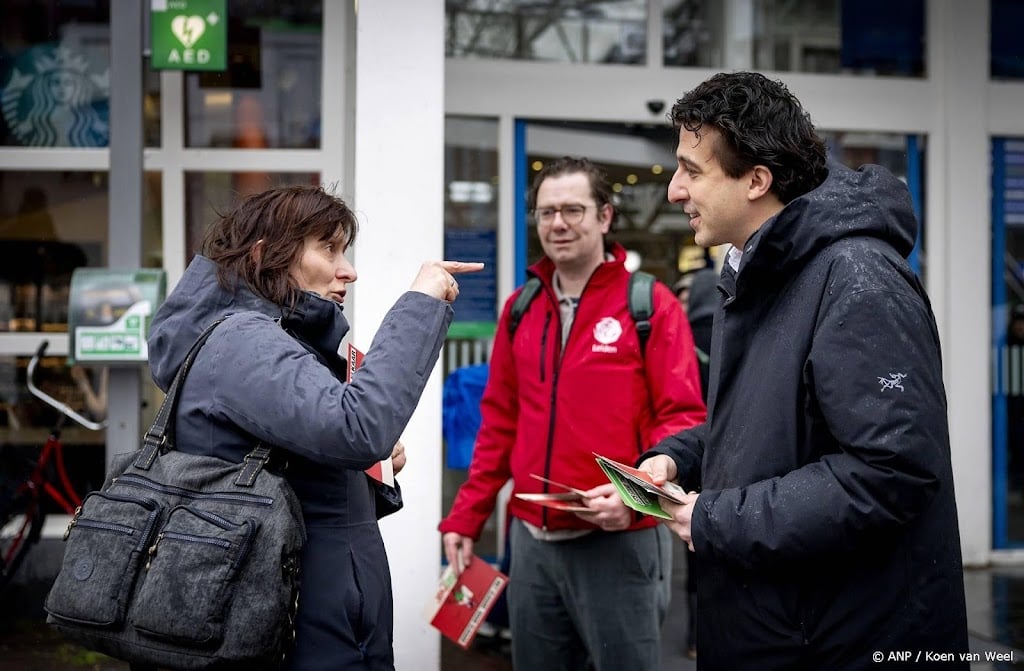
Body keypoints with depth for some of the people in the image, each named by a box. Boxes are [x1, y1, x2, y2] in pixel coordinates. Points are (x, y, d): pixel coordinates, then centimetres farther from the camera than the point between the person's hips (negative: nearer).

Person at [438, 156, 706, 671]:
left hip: (618, 542, -5)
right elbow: (500, 422, 14)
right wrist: (466, 516, 10)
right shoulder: (520, 309, 10)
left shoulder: (651, 305, -5)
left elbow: (683, 418, -9)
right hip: (531, 540, 5)